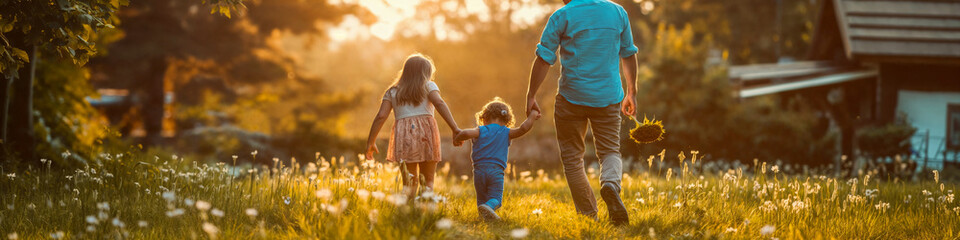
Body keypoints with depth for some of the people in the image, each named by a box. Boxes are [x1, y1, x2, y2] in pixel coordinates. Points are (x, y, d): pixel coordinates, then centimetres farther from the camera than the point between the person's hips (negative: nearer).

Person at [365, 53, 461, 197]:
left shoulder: (392, 92, 19)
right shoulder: (428, 86, 12)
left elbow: (381, 116, 8)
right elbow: (439, 103, -6)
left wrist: (370, 142, 10)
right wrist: (455, 128, -14)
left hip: (403, 136, 2)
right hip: (426, 131, -2)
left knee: (410, 184, 7)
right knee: (428, 181, 7)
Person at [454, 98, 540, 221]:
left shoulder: (481, 131, 6)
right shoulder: (507, 133, 6)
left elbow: (466, 133, -12)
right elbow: (523, 128, -6)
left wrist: (457, 139, 9)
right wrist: (531, 117, 10)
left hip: (479, 170, 1)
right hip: (496, 171, -1)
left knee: (482, 198, 12)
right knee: (495, 197, -5)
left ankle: (483, 205, -17)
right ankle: (489, 206, -37)